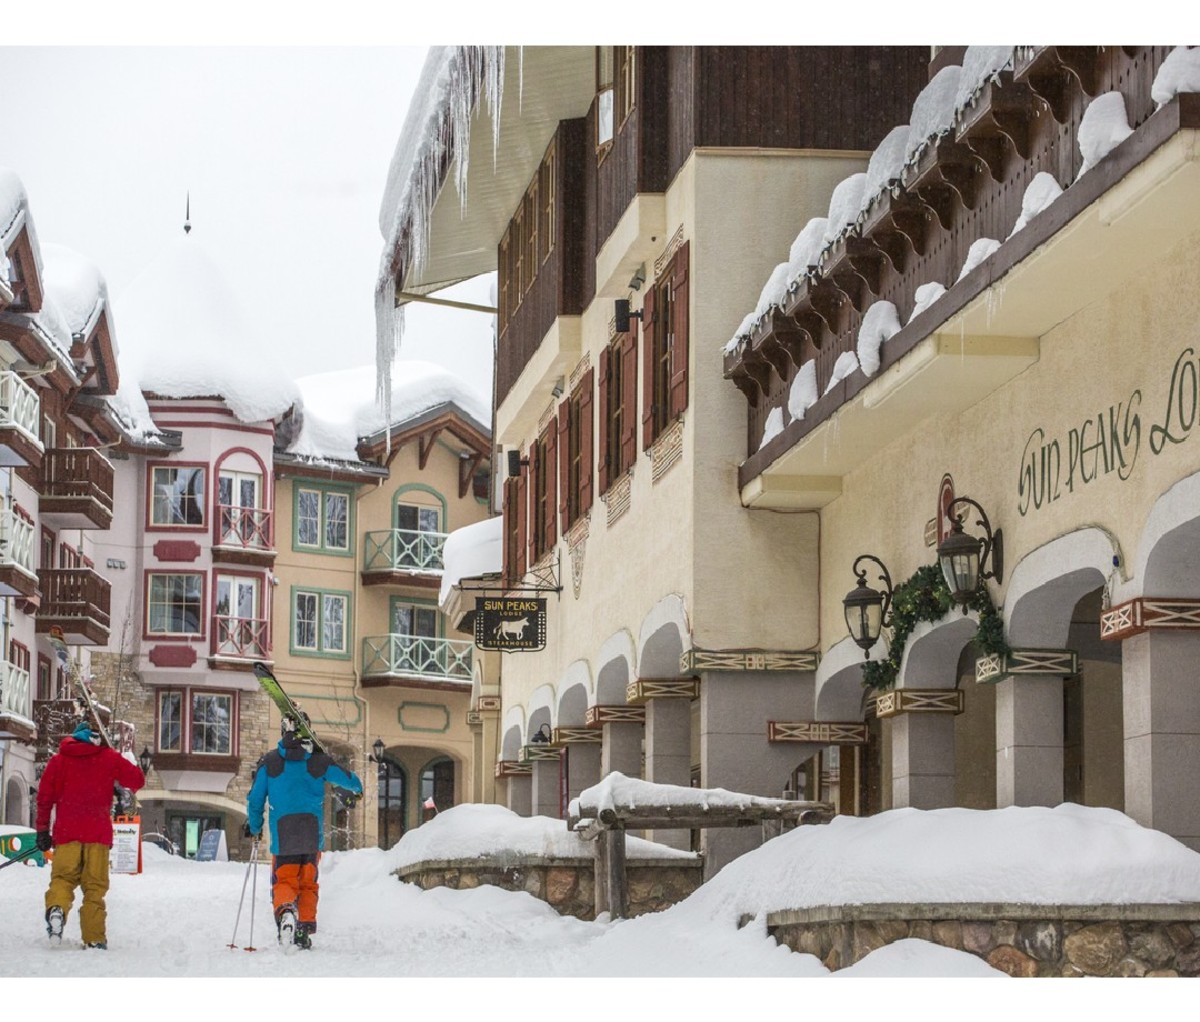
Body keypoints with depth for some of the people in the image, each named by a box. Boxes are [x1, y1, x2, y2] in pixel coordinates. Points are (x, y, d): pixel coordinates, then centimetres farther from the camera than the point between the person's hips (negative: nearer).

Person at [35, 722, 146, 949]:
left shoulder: (59, 759, 9)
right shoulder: (110, 758, 6)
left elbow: (45, 796, 6)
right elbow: (137, 780, 8)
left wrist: (42, 829, 12)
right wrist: (131, 763, 28)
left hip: (66, 832, 1)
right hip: (98, 832, -1)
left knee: (63, 877, 5)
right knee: (95, 885, 3)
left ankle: (56, 907, -27)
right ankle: (94, 937, -4)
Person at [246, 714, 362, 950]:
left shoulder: (269, 761, 0)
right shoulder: (320, 761, 2)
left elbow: (255, 799, 4)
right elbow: (350, 781, 13)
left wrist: (254, 827, 21)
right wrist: (357, 788, 39)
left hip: (282, 835, -1)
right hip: (313, 836, 1)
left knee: (283, 882, 5)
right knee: (308, 884, 14)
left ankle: (285, 909, -27)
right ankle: (305, 928, 4)